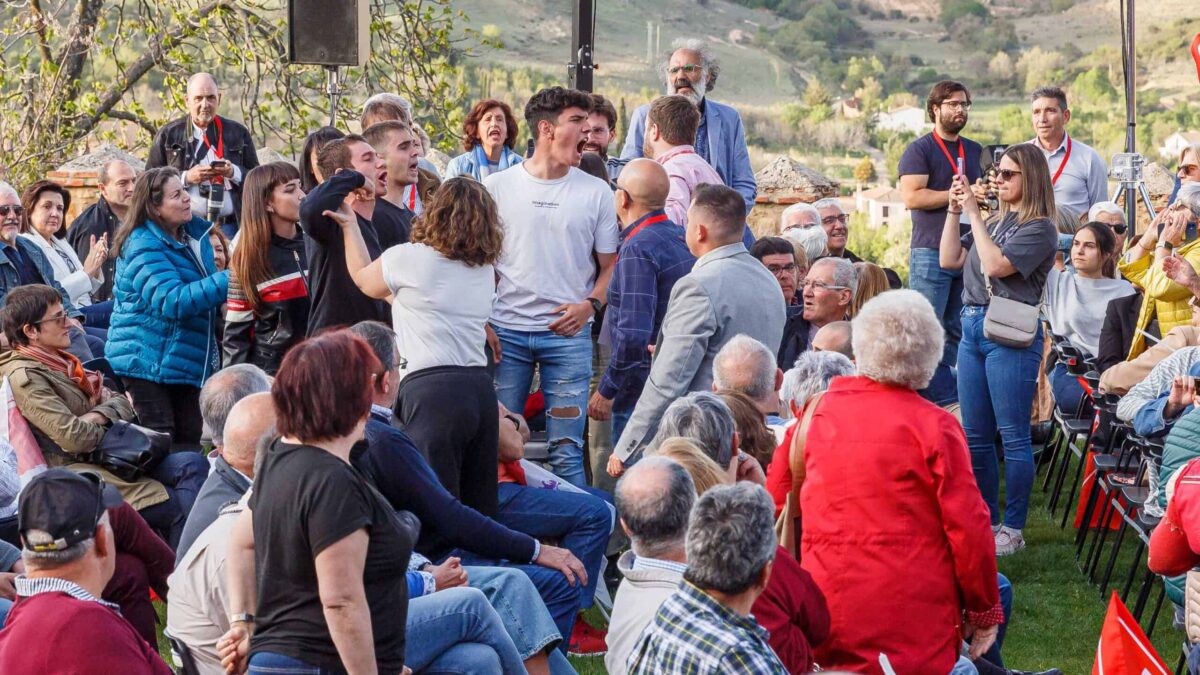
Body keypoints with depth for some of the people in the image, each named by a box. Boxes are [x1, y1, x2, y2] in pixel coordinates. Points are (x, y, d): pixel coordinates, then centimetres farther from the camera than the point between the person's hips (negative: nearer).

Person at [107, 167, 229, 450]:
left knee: (189, 442, 6)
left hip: (185, 360, 7)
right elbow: (172, 301, -30)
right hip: (146, 360, -7)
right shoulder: (143, 247, -17)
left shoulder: (195, 232, 8)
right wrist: (227, 281, -32)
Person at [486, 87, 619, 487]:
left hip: (568, 334, 0)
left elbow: (611, 266, 9)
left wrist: (590, 305, -10)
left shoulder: (596, 192, 5)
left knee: (566, 448, -2)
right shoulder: (497, 187, 4)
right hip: (506, 333, 0)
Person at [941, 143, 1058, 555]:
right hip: (972, 328, 8)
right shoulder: (993, 223, 15)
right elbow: (949, 260, 11)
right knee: (975, 436, 12)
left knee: (1013, 436, -2)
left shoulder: (1039, 228, -7)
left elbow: (996, 265, -19)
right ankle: (985, 521, 23)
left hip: (1010, 334, -8)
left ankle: (1012, 530, 5)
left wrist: (974, 213, -13)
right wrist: (955, 211, 4)